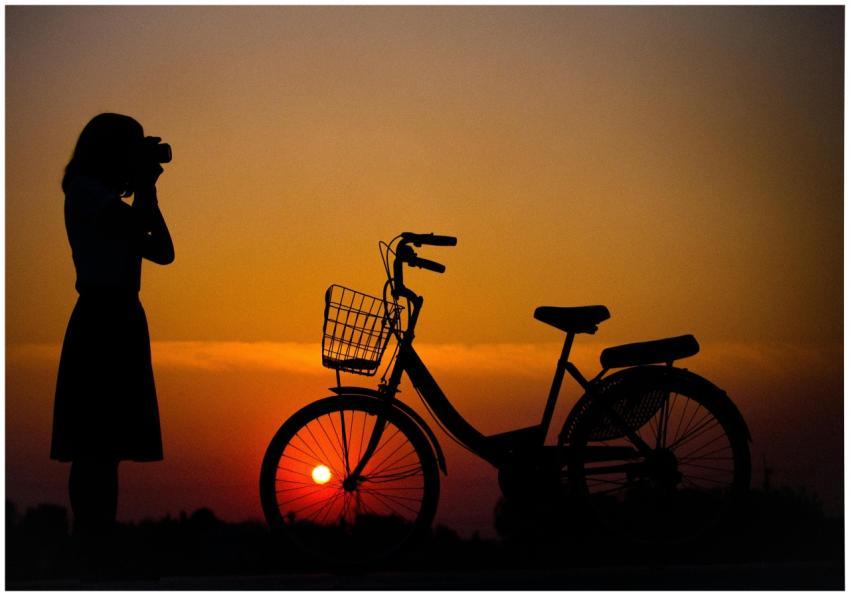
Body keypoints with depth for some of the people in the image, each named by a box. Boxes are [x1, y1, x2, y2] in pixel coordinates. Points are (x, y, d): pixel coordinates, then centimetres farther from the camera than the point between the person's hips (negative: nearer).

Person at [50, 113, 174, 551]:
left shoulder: (104, 197, 21)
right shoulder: (85, 191, -7)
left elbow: (162, 251, 16)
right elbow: (137, 225, -22)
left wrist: (146, 190, 14)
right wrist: (143, 184, -5)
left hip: (118, 317, 10)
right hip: (101, 317, -10)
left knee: (107, 440, 10)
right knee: (95, 440, -10)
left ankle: (97, 532, 14)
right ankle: (89, 531, -10)